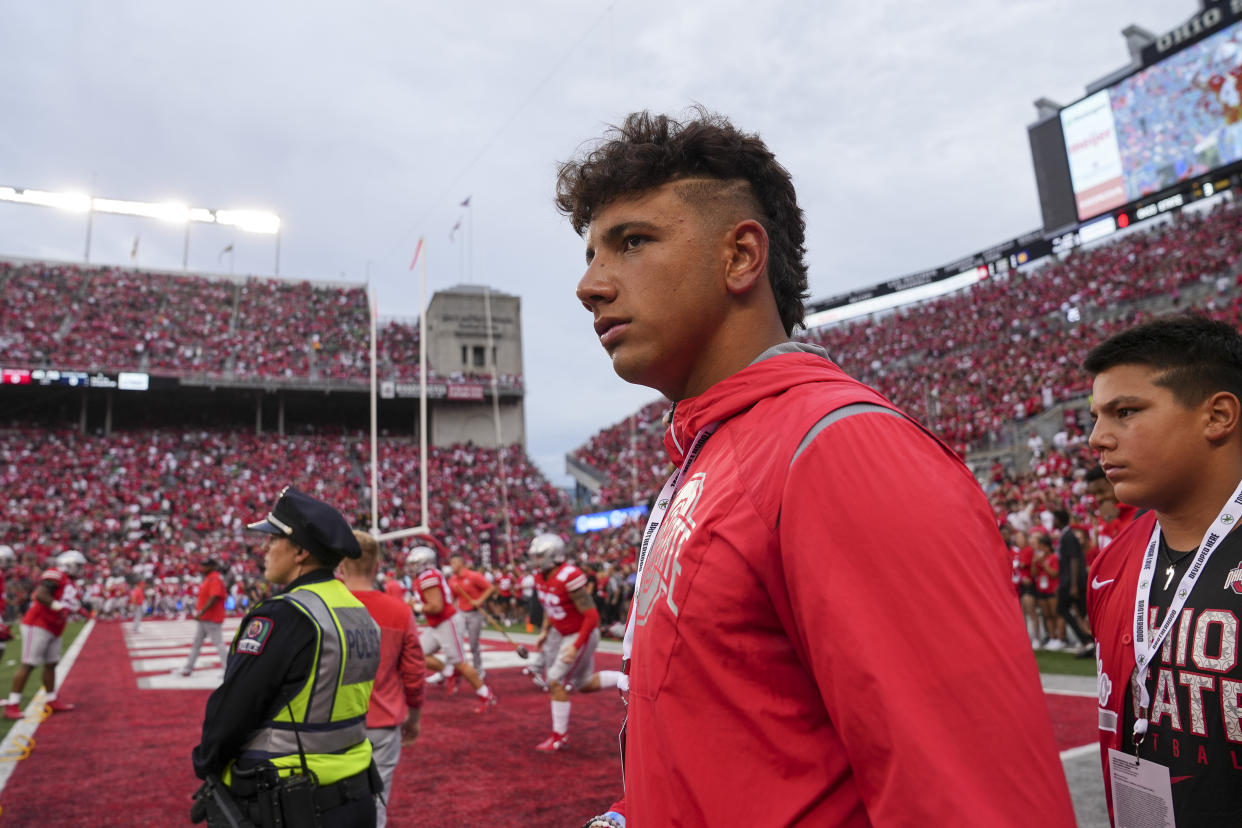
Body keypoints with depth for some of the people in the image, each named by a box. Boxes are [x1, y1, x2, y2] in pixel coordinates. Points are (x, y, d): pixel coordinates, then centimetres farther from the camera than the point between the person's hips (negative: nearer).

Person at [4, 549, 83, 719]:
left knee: (51, 664, 13)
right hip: (37, 625, -10)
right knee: (28, 665, -6)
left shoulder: (68, 581, 16)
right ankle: (12, 705, 0)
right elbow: (40, 595, -26)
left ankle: (51, 700, 22)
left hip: (52, 630, 10)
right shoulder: (55, 575, -14)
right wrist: (59, 607, -31)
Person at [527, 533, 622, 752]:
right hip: (560, 633, 9)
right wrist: (544, 632, 9)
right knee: (584, 684, 14)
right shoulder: (540, 576, -4)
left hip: (581, 634, -9)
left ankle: (560, 737, 9)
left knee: (556, 682, -7)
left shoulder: (570, 578, -30)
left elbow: (591, 616, -26)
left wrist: (576, 646, -26)